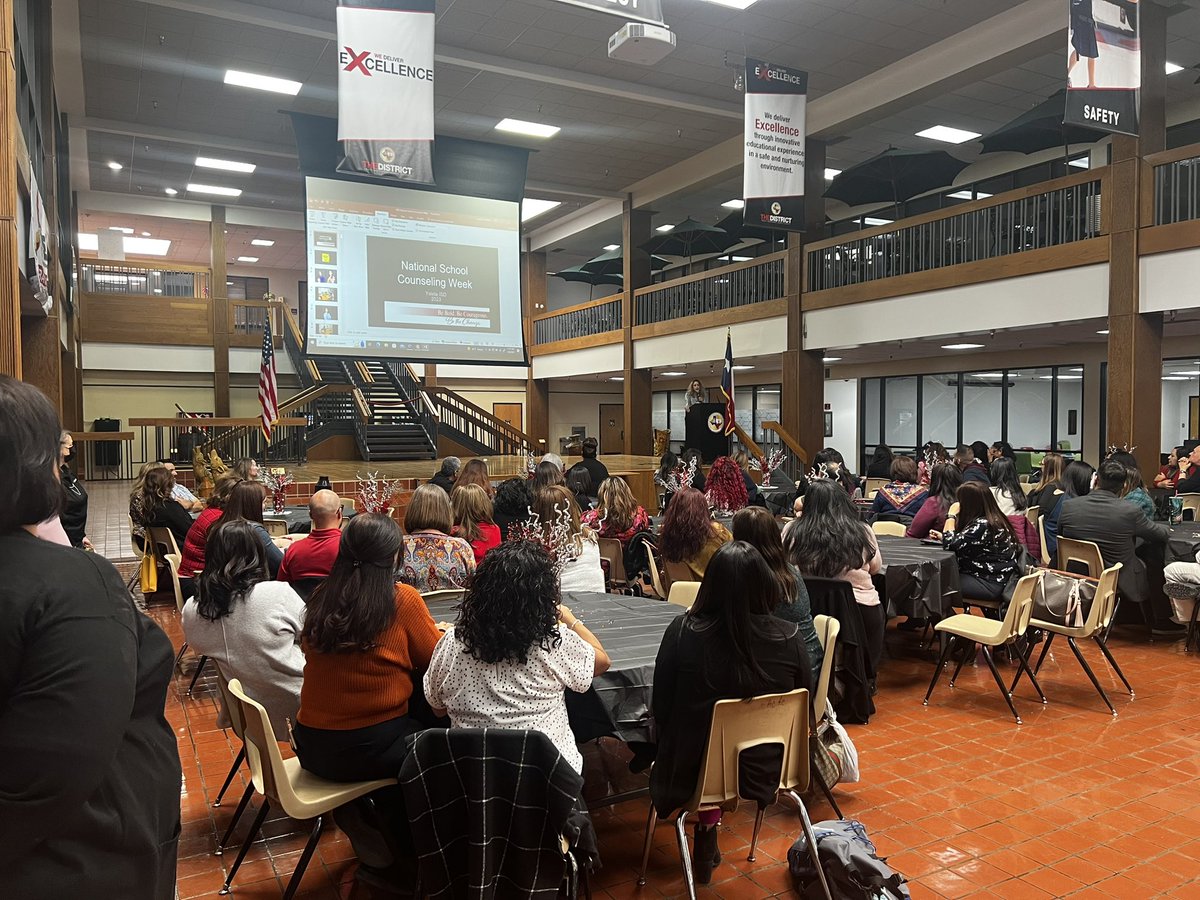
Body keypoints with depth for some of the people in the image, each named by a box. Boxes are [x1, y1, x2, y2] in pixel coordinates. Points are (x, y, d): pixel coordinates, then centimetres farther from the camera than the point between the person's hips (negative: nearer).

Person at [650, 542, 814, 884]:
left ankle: (708, 826, 33)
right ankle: (706, 843, 34)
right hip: (766, 768, 2)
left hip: (697, 768, -2)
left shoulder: (683, 632, -22)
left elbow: (661, 709, -9)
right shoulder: (790, 637, -16)